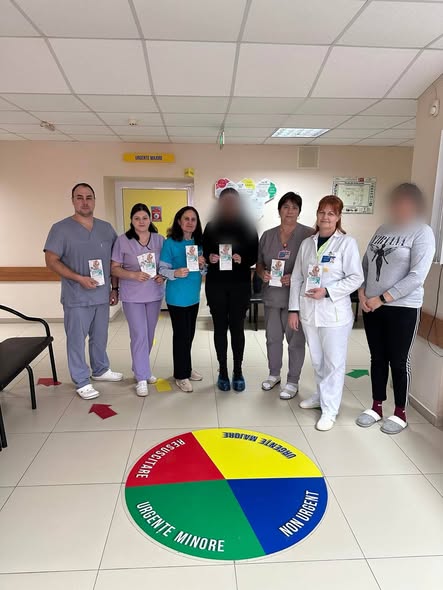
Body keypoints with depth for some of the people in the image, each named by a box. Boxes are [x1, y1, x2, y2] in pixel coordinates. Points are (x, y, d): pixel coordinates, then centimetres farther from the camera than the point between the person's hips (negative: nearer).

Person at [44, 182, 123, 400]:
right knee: (77, 340, 5)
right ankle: (82, 382, 19)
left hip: (102, 295, 5)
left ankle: (100, 370, 37)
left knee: (100, 337, 18)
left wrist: (114, 288, 9)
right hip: (76, 297, -4)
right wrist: (79, 278, -19)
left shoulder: (106, 228, 8)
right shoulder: (61, 228, -7)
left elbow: (114, 261, 12)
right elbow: (51, 261, -10)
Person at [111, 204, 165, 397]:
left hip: (155, 294, 4)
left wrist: (163, 276, -11)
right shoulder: (122, 241, -7)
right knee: (139, 335, -5)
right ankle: (142, 378, 6)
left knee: (149, 334, 14)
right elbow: (114, 269, -6)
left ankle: (141, 369, 34)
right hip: (132, 296, -4)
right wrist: (133, 275, -22)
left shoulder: (159, 239, 2)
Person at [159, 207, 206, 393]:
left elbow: (203, 272, 11)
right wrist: (176, 273, -31)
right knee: (181, 334, 1)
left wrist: (202, 265, -10)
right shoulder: (170, 243, -11)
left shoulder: (199, 243, 6)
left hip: (194, 296, 6)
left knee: (189, 334, 16)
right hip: (177, 297, -6)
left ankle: (187, 369, 32)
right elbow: (162, 269, -12)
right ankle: (181, 375, 16)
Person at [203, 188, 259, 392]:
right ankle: (222, 372, 18)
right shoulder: (211, 226, 5)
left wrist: (242, 259, -18)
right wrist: (209, 258, -15)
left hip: (240, 284, -1)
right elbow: (203, 252, 8)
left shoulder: (248, 227, 3)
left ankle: (238, 372, 18)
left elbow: (255, 255, 2)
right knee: (220, 327, 6)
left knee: (237, 328, 4)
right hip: (216, 284, 1)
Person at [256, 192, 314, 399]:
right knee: (272, 337, 16)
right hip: (271, 295, 5)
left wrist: (294, 277, -21)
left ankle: (293, 381, 21)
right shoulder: (267, 235, 8)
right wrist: (262, 273, -8)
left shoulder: (308, 234, -7)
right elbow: (259, 263, 13)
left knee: (295, 340, 5)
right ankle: (274, 374, 36)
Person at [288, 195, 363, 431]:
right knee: (317, 360, 18)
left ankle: (329, 409, 15)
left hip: (334, 313, -4)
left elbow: (356, 278, -10)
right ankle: (322, 395, 37)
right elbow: (296, 278, 8)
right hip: (308, 311, 5)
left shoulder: (347, 243, -6)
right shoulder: (307, 243, 8)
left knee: (334, 362, 3)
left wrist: (327, 291, -19)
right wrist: (293, 309, 5)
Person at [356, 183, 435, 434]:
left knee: (399, 362, 6)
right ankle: (377, 407, 28)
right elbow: (365, 263, 10)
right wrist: (362, 293, -5)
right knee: (378, 359, 13)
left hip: (403, 308, -5)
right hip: (371, 306, 5)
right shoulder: (382, 230, 10)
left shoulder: (423, 233, -7)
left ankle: (400, 414, 23)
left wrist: (383, 298, -17)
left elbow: (417, 276, -16)